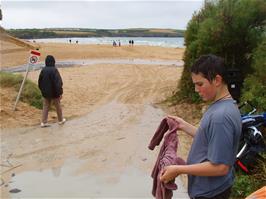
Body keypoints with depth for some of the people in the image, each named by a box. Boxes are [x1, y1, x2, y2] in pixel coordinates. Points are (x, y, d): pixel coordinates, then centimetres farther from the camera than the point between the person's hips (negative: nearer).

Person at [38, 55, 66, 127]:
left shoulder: (43, 70, -3)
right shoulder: (54, 70, -20)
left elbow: (39, 81, 7)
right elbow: (58, 83, -21)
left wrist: (42, 90, 19)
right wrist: (60, 93, -14)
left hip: (45, 93, 4)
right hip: (54, 92, -4)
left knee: (45, 107, 12)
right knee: (58, 106, 13)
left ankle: (43, 122, 10)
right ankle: (60, 120, 29)